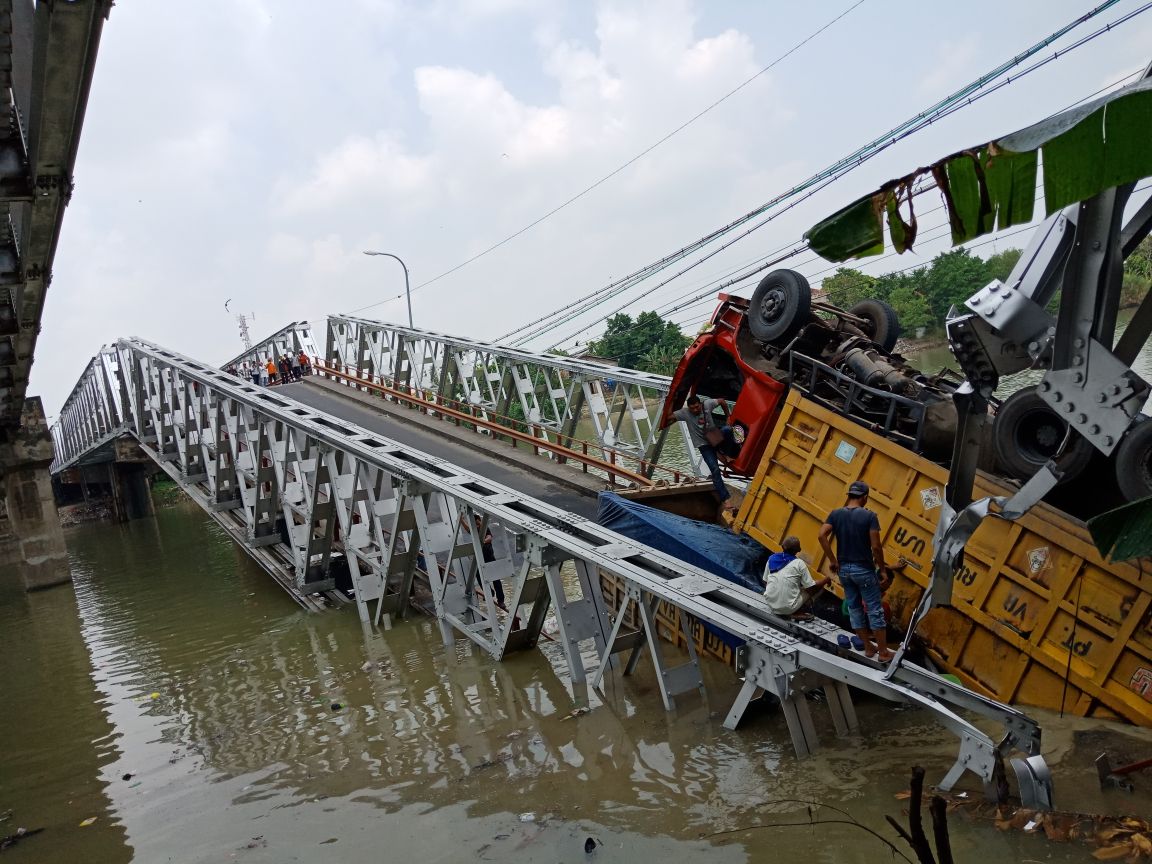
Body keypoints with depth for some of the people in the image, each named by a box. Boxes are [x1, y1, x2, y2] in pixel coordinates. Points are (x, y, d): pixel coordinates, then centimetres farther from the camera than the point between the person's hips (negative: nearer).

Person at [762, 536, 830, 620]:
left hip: (770, 604, 5)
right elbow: (812, 588, -5)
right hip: (788, 608, -5)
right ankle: (796, 613, 1)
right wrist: (826, 579, 12)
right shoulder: (799, 563, -8)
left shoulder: (771, 558, 3)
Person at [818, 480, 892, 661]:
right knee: (875, 609, 5)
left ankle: (868, 647, 22)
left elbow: (822, 535, -11)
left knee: (854, 608, 14)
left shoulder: (836, 514, -1)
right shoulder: (869, 516, -12)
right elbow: (876, 546, -17)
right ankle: (883, 652, 10)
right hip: (864, 569, -4)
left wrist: (832, 560, -4)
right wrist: (881, 566, -1)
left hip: (844, 568, 4)